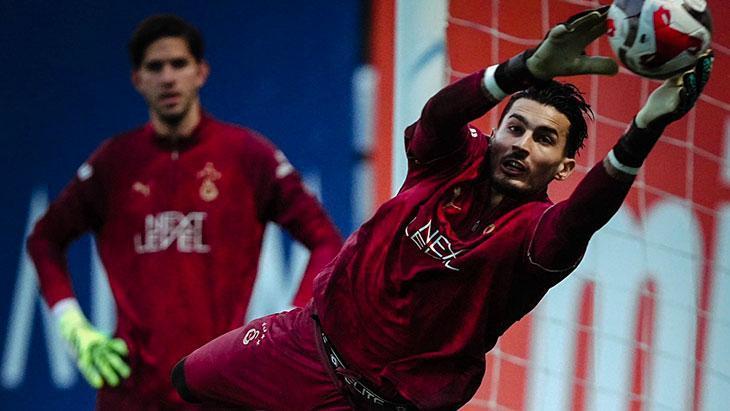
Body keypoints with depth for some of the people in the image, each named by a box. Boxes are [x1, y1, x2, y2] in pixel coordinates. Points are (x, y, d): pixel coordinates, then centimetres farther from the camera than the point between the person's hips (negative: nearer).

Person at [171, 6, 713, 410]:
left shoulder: (533, 232, -22)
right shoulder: (455, 161, -11)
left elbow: (585, 216, -45)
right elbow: (441, 113, -34)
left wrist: (644, 131, -62)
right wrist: (530, 69, -53)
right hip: (316, 333, 5)